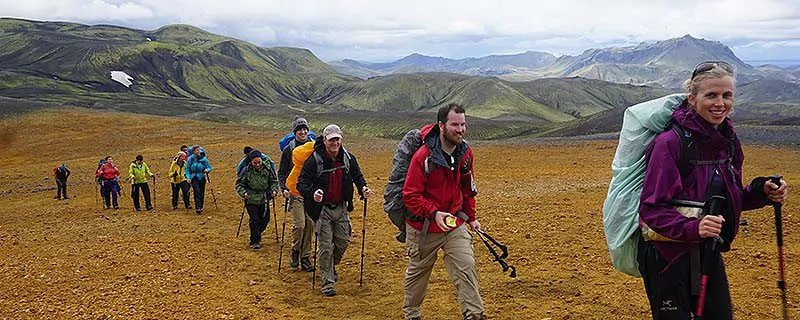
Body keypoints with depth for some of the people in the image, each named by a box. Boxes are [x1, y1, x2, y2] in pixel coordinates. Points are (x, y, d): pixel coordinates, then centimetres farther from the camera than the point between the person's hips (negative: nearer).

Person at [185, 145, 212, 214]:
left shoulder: (203, 159, 2)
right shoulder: (190, 159, -2)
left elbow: (209, 167, 7)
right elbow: (187, 169, 1)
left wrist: (207, 170, -16)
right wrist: (188, 178, -9)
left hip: (202, 177, 2)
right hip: (194, 177, -2)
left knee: (202, 193, 5)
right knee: (197, 192, -18)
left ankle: (201, 208, 20)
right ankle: (197, 208, -21)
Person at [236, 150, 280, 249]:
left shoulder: (267, 169, -3)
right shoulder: (246, 170, -10)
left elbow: (274, 181, 9)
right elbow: (239, 184, -2)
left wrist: (274, 190, -8)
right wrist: (244, 193, -18)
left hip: (264, 200, 3)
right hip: (251, 200, -3)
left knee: (265, 220, 10)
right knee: (255, 220, -9)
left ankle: (257, 235, 37)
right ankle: (254, 242, 5)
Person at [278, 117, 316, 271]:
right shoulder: (289, 149, 1)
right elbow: (282, 172, 5)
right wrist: (284, 188, -10)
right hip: (295, 191, -2)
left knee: (310, 224, 3)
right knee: (299, 224, -12)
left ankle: (305, 257, 14)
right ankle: (295, 250, 13)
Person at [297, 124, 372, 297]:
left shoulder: (348, 158, -2)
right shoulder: (314, 160, -16)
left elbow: (357, 175, 15)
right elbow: (301, 183, -16)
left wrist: (363, 188, -5)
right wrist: (312, 194, -36)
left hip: (341, 208, 4)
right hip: (322, 209, -4)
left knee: (343, 241, 11)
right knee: (326, 246, -3)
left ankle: (331, 266, 40)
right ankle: (327, 282, 7)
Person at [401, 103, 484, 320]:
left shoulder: (465, 153, -2)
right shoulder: (423, 156, -21)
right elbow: (410, 195, -20)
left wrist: (471, 217, 14)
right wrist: (434, 213, -30)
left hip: (455, 225, 4)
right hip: (423, 227, -4)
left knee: (467, 267, -9)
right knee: (417, 273, 14)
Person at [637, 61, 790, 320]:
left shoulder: (728, 141, 3)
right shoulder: (670, 143, -19)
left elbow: (730, 200, 13)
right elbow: (651, 209, -21)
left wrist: (762, 192, -5)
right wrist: (692, 227, -36)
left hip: (708, 252, 7)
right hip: (666, 254, -7)